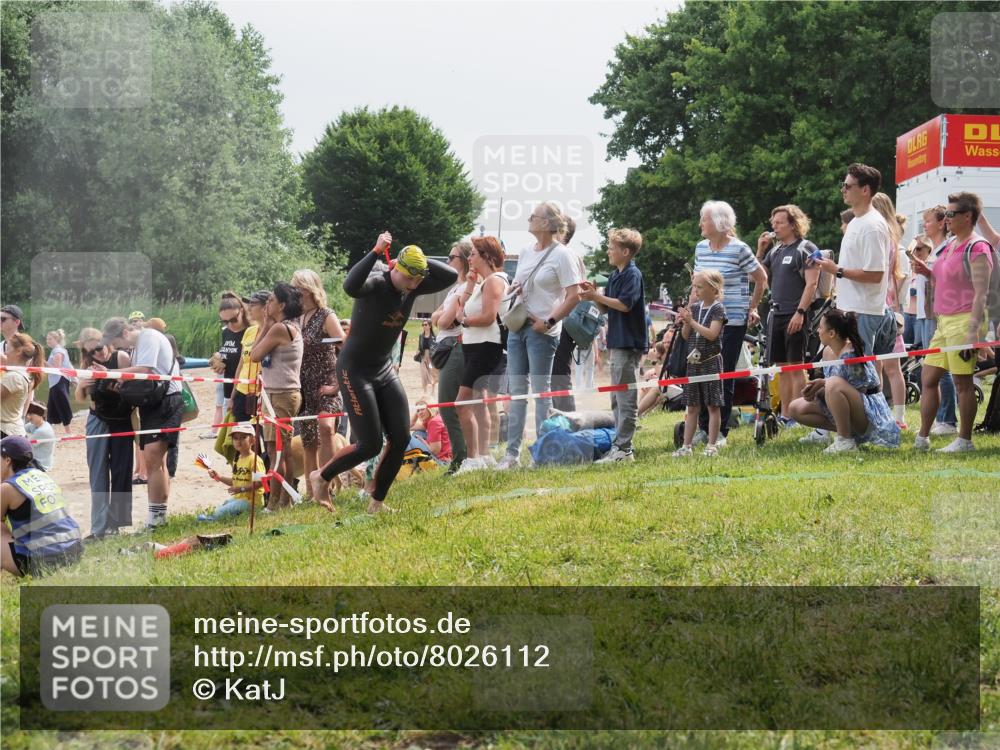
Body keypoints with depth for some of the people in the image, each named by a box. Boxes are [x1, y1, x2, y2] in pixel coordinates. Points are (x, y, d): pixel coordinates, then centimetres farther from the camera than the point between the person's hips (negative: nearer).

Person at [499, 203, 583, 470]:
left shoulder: (561, 255, -9)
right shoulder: (525, 252, 13)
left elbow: (574, 295, -14)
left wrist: (548, 322, -16)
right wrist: (514, 289, 1)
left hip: (542, 331, -7)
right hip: (518, 327, 7)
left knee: (541, 392, -2)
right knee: (516, 390, 8)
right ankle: (512, 453, 12)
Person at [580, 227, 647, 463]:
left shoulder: (633, 274, -12)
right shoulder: (615, 275, 15)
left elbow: (624, 304, -21)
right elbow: (606, 308, 17)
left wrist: (596, 296, -17)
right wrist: (594, 294, 0)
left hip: (630, 344, -10)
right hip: (617, 343, 10)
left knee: (626, 399, -8)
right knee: (617, 399, 13)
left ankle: (623, 449, -7)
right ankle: (620, 445, 18)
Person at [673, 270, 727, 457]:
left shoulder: (718, 308, -8)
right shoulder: (694, 308, 10)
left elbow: (712, 334, -19)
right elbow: (686, 336, 11)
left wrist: (692, 321, -19)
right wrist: (684, 323, -7)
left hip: (711, 361, -6)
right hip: (694, 362, 6)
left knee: (713, 405, 0)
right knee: (692, 407, 9)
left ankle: (712, 446, 3)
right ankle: (686, 446, 10)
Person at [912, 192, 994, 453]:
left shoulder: (977, 249, -12)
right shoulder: (951, 246, 16)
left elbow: (981, 293, -17)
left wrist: (973, 331, -23)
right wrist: (927, 272, 9)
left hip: (964, 321, -9)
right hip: (944, 321, 9)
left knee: (962, 382, -3)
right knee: (928, 378, 9)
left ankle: (965, 440, 5)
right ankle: (922, 439, 14)